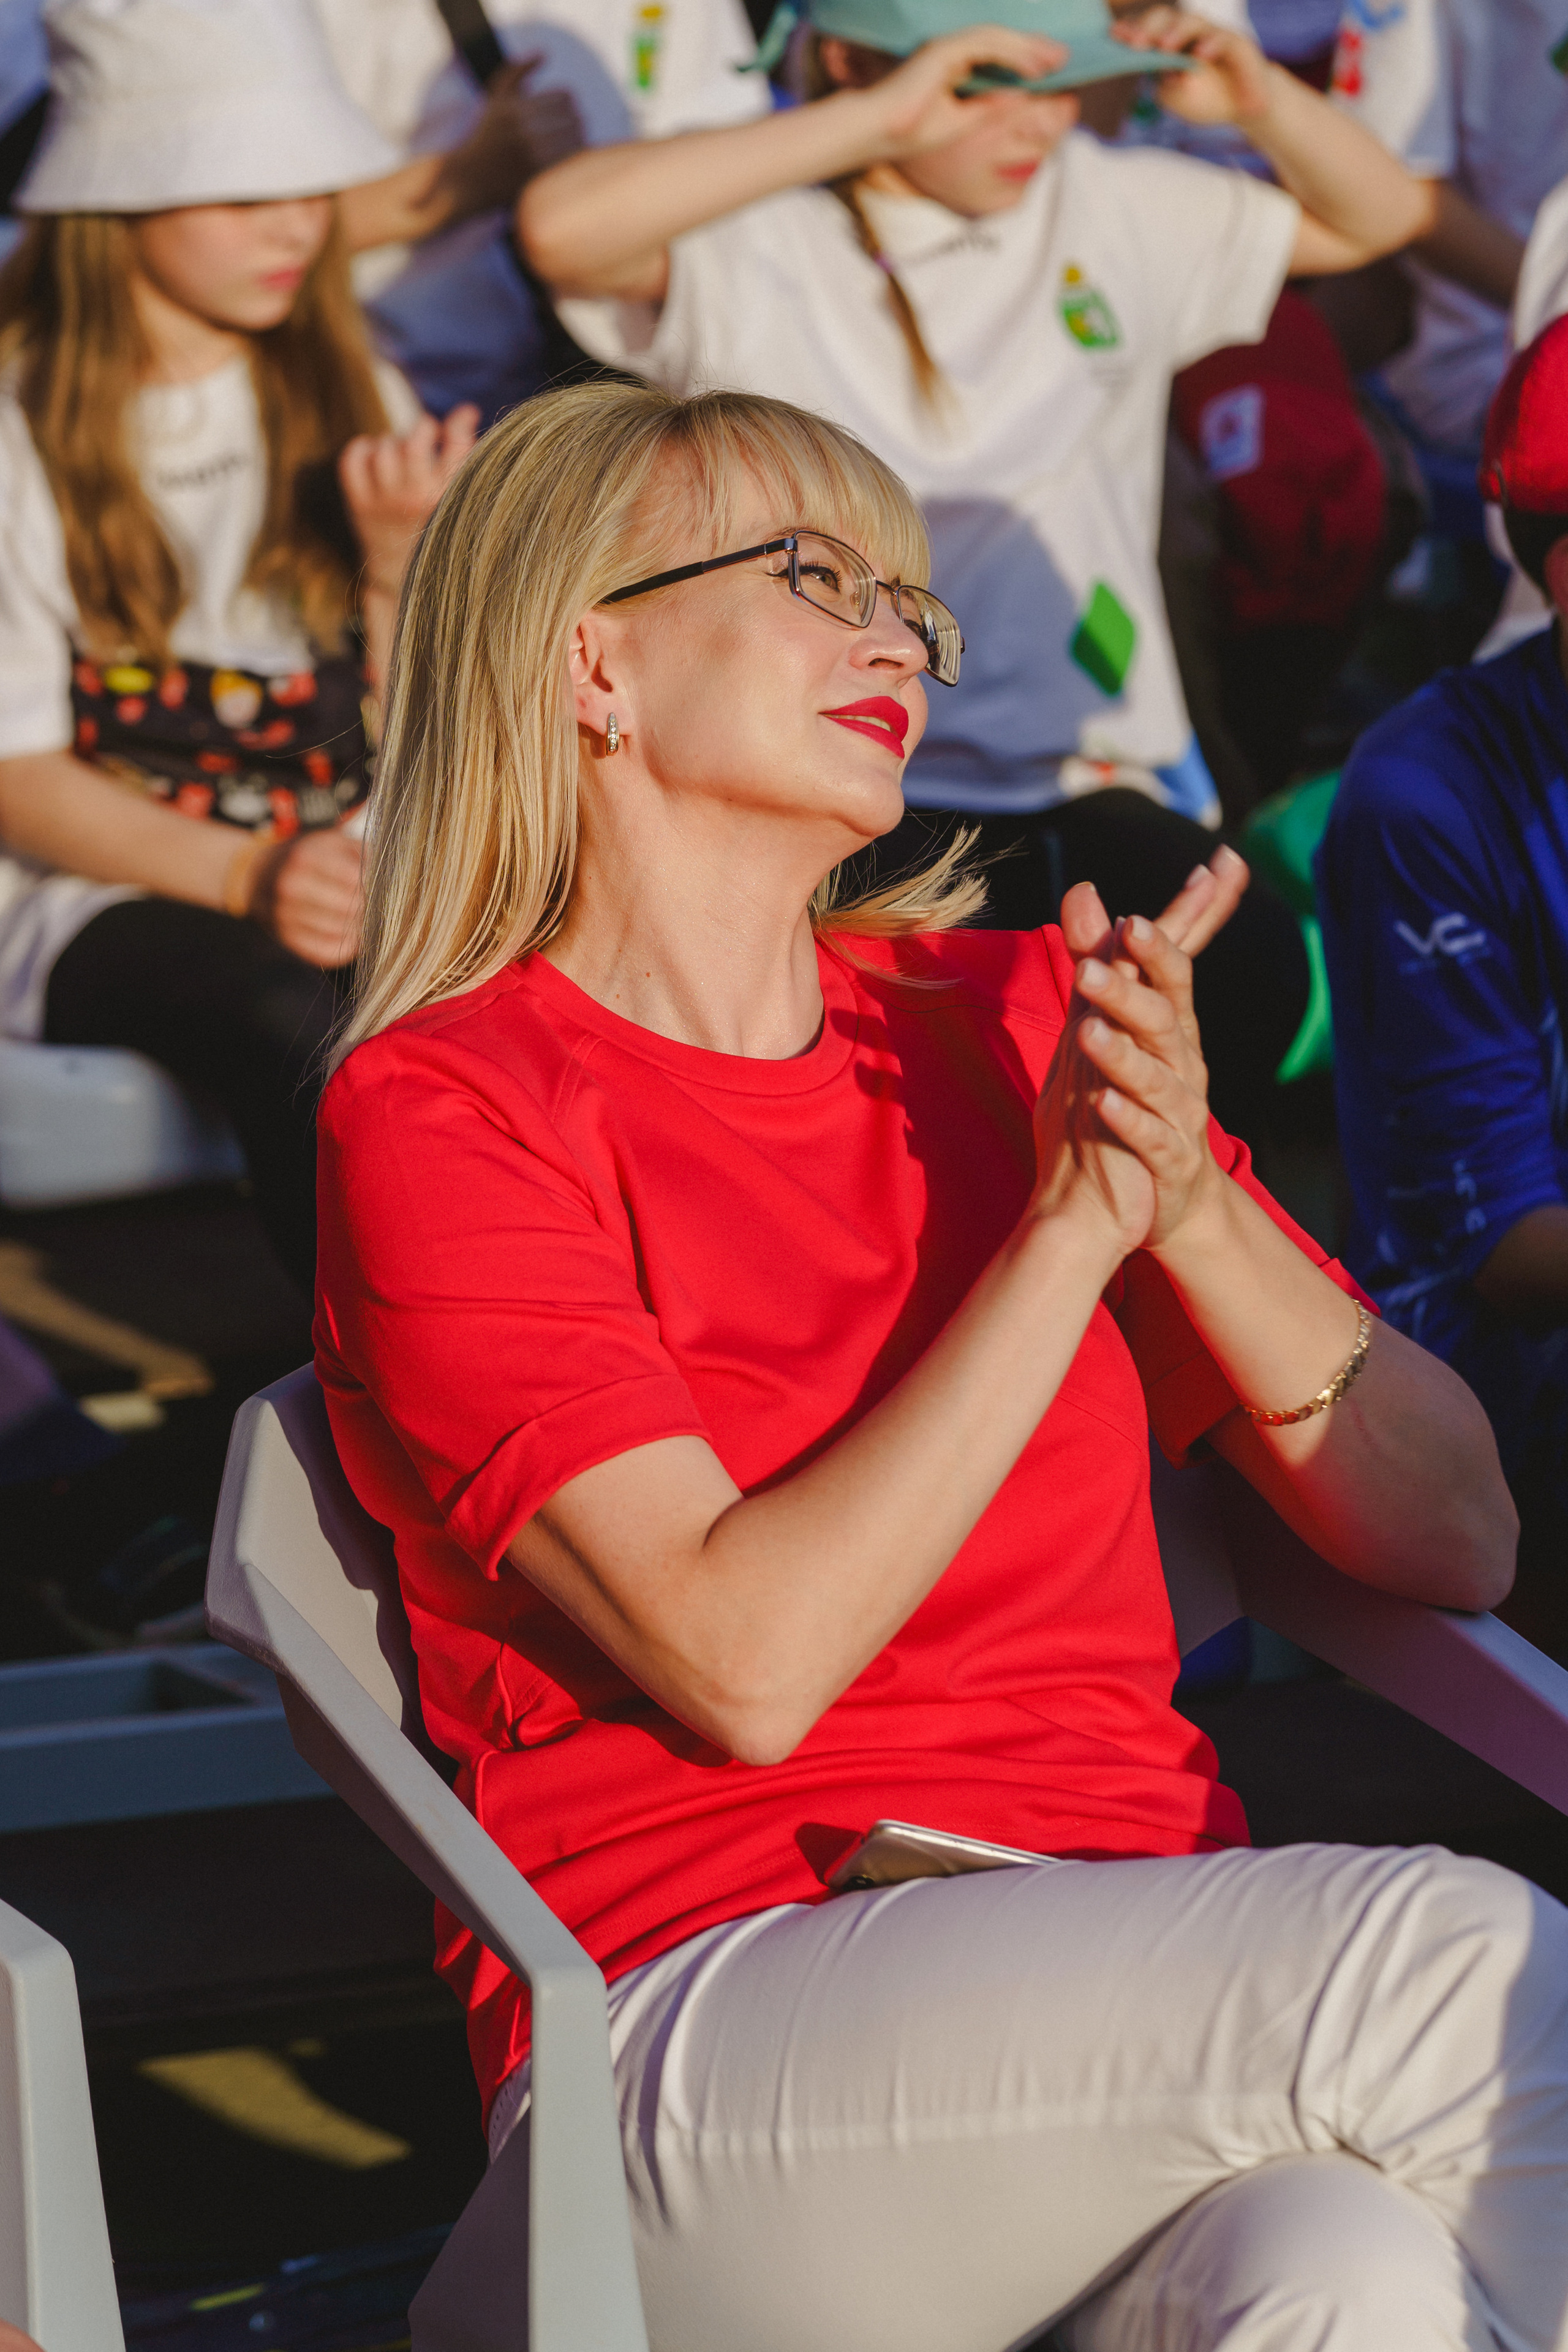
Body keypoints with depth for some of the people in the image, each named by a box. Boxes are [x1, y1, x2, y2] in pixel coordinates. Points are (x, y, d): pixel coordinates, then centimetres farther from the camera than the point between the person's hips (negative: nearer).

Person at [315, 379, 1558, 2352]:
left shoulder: (1021, 1015, 15)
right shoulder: (438, 1109, 1)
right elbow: (742, 1663, -13)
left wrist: (1189, 1200, -4)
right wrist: (1069, 1226, -9)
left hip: (1159, 1999, 4)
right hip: (709, 2021, -4)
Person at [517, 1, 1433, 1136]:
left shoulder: (1110, 205, 13)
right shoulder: (752, 249, -4)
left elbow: (1379, 217, 25)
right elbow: (563, 228, -27)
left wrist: (1264, 98, 1)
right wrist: (880, 118, -25)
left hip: (1091, 775, 4)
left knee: (1248, 957, -26)